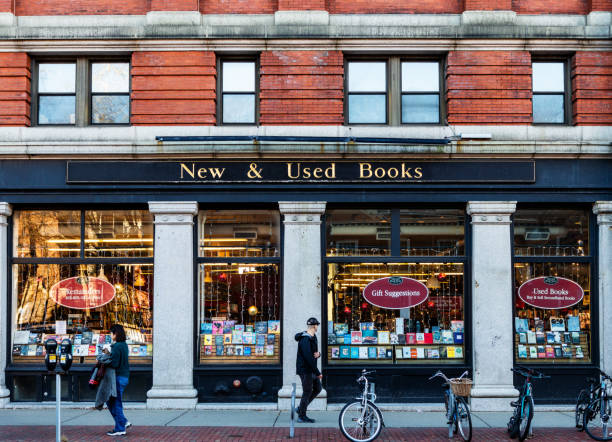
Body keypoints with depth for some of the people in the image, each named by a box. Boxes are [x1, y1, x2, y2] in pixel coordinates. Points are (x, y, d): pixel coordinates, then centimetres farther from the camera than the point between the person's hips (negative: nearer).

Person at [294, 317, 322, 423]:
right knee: (307, 392, -3)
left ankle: (301, 408, 21)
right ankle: (301, 416, 8)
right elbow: (308, 357, -25)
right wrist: (318, 373, -22)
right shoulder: (305, 339, -20)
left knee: (318, 388, 14)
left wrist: (318, 354, -9)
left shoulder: (313, 337, 12)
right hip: (305, 370, -10)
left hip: (311, 369, 10)